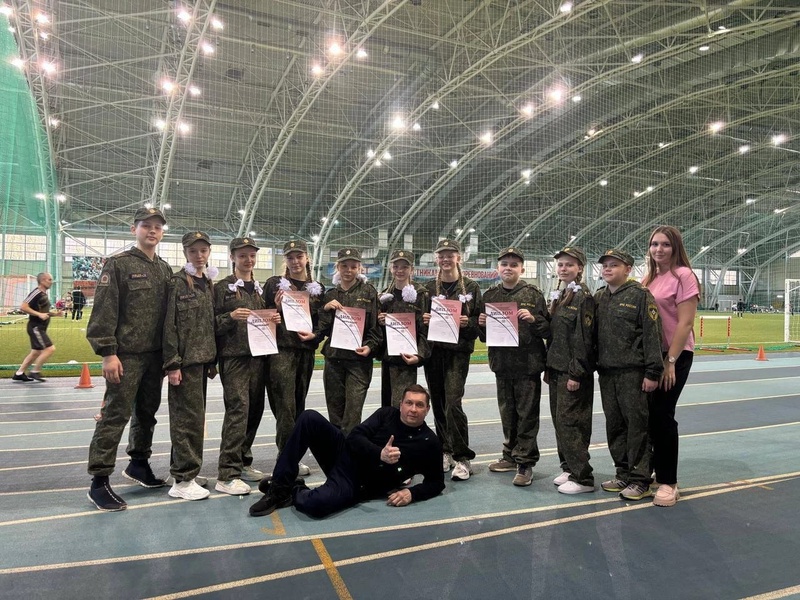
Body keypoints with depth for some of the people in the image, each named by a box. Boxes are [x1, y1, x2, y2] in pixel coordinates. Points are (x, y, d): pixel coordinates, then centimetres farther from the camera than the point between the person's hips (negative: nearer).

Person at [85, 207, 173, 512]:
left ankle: (139, 464, 33)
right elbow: (104, 311, -11)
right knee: (115, 415, -3)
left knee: (147, 412, 16)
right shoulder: (118, 263, -4)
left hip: (156, 356, 6)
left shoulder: (165, 269, 13)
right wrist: (108, 352, -17)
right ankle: (99, 482, 6)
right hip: (127, 354, -6)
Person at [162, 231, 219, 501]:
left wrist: (213, 360, 15)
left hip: (202, 358, 7)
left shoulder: (208, 284, 14)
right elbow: (169, 326, -11)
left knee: (194, 416, 13)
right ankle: (183, 480, 5)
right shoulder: (176, 283, -7)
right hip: (185, 359, -7)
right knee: (189, 417, -5)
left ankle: (183, 470, 26)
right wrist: (172, 364, -16)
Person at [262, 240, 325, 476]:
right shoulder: (274, 284, 3)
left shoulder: (318, 288, 12)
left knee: (299, 405, 10)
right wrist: (277, 308, -12)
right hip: (281, 350, -4)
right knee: (285, 407, -9)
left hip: (306, 352, 4)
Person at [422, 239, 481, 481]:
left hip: (458, 351, -3)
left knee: (453, 403, -12)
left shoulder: (471, 287, 3)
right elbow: (420, 317, 14)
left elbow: (480, 321, 4)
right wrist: (423, 320, -7)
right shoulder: (428, 288, 9)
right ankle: (445, 451, 23)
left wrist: (468, 323, -16)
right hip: (433, 351, 4)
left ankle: (462, 458, -1)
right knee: (438, 403, 8)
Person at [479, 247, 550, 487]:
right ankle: (511, 456, 29)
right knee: (507, 413, 15)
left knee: (527, 414, 2)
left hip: (528, 363, -4)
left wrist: (534, 319, -20)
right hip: (501, 362, 4)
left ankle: (525, 463, 11)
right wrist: (481, 324, -6)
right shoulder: (490, 295, 8)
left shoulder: (533, 294, -3)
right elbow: (483, 335, 15)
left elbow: (548, 331, -3)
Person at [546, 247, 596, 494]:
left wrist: (576, 373, -18)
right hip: (556, 367, 8)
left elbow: (583, 337, -16)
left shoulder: (583, 296, -11)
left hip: (573, 371, -8)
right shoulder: (558, 295, 14)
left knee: (569, 421, -6)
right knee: (559, 420, 13)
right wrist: (549, 367, 15)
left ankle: (582, 478, 4)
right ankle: (568, 468, 25)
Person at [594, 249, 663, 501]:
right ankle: (623, 474, 25)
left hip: (633, 373, -6)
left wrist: (653, 372, -15)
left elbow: (652, 334, -11)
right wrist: (595, 365, 12)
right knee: (614, 425, 12)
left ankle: (640, 480, 11)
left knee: (637, 425, 0)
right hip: (606, 373, 7)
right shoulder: (599, 297, 13)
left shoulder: (640, 295, -6)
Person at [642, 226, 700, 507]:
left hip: (675, 355, -6)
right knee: (651, 414, 11)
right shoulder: (649, 278, 10)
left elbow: (685, 323, -14)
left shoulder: (683, 275, -10)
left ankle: (668, 482, 12)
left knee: (662, 414, -3)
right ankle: (657, 472, 27)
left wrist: (670, 361, -16)